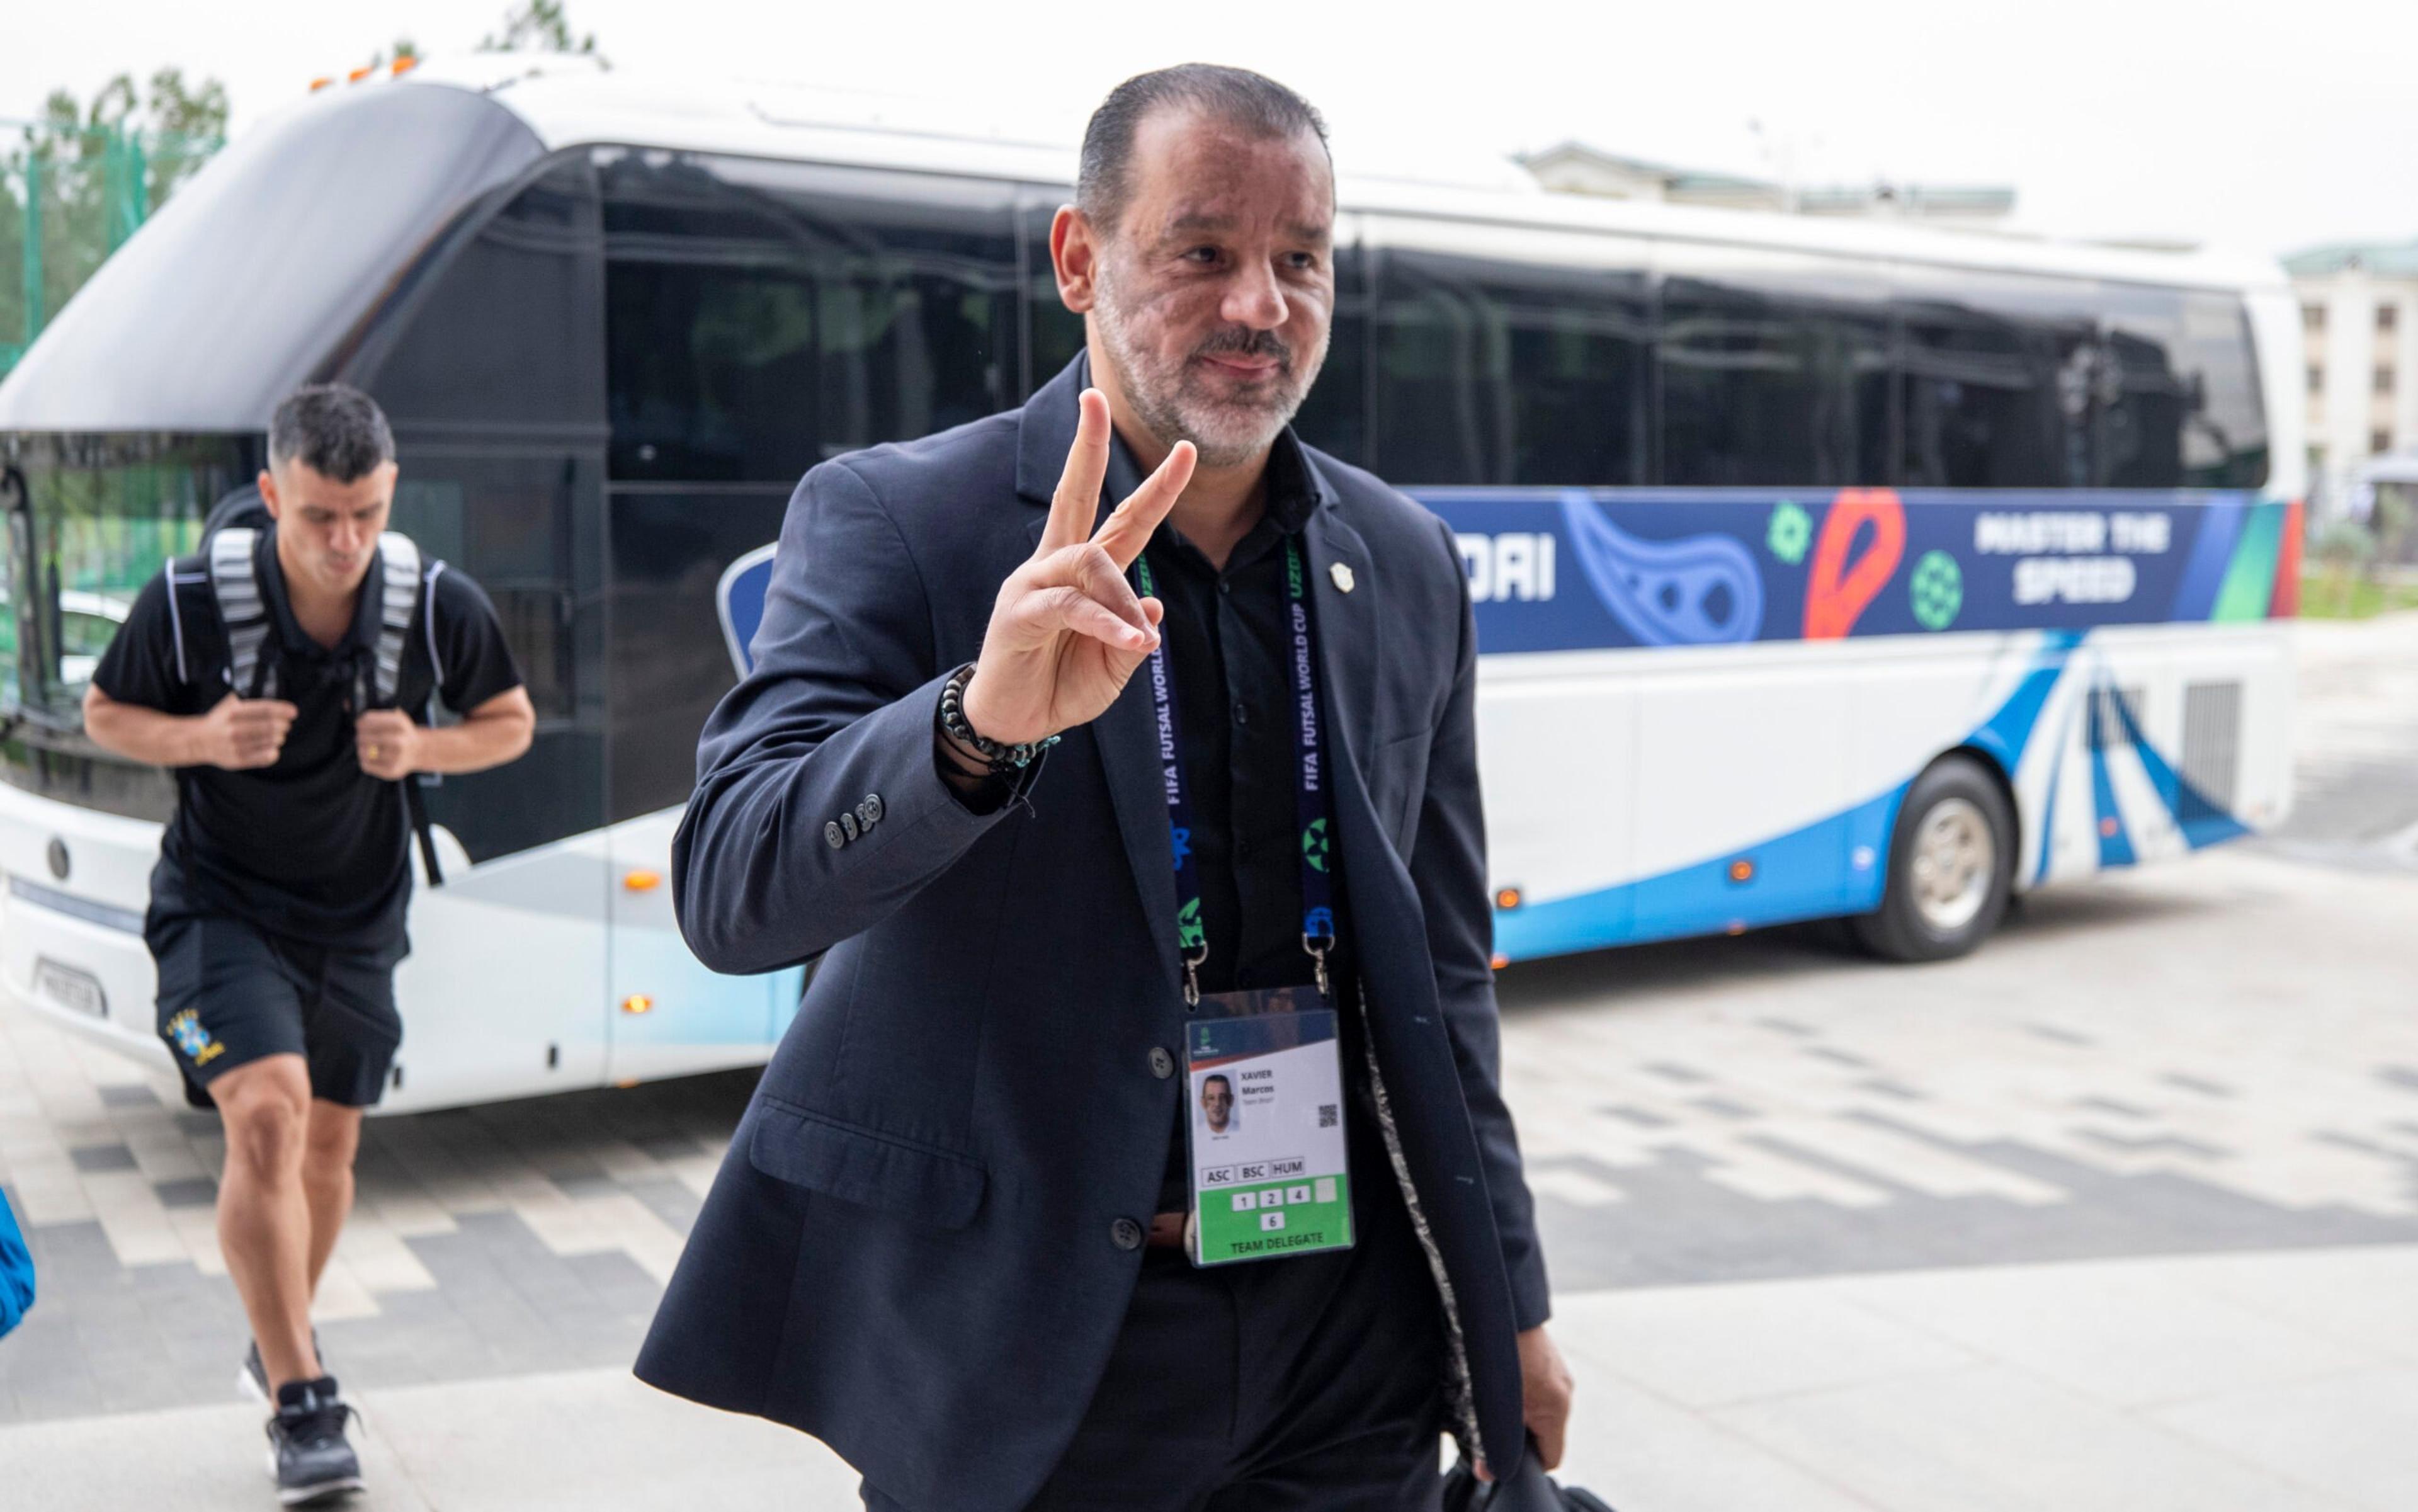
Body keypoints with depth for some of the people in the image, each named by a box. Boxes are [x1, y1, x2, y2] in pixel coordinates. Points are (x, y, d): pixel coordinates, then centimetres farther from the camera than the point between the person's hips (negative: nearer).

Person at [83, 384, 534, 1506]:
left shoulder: (440, 607, -14)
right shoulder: (191, 600, -19)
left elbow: (511, 721, 2)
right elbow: (104, 714, -3)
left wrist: (422, 751, -19)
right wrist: (202, 739, -24)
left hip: (358, 919, 3)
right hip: (221, 906, -3)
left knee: (326, 1145, 15)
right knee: (264, 1117, -22)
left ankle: (280, 1337, 42)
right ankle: (299, 1401, -13)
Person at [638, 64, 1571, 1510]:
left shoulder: (1408, 565, 4)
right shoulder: (890, 521, -9)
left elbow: (1442, 969, 11)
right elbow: (731, 892, -20)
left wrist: (1509, 1299, 13)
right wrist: (978, 724, -37)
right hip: (1027, 1361, -3)